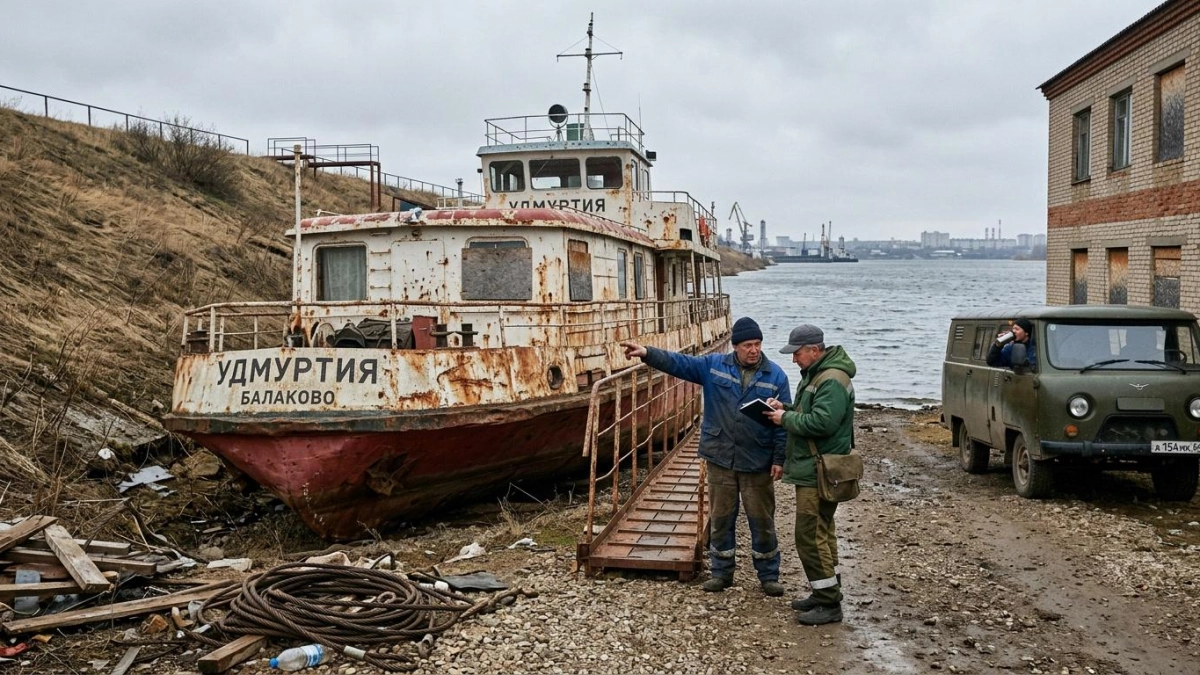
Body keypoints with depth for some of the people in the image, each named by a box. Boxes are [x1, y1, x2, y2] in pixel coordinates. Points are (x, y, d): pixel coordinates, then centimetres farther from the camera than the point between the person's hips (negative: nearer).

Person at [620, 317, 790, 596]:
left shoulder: (775, 376, -3)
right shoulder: (713, 366, 1)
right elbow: (678, 362, -3)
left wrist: (779, 459, -6)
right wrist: (647, 353, -18)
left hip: (758, 465, -1)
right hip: (720, 460, 2)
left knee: (762, 521, 7)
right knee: (720, 519, 11)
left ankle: (769, 576, 22)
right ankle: (721, 572, 26)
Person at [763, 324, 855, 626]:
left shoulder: (832, 381, -20)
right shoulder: (814, 374, 14)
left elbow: (821, 422, -29)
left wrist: (786, 418, -16)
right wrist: (787, 408, 4)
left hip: (820, 474, -11)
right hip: (811, 469, 11)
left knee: (811, 536, -8)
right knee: (821, 533, 17)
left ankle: (829, 604, 0)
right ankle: (825, 593, 28)